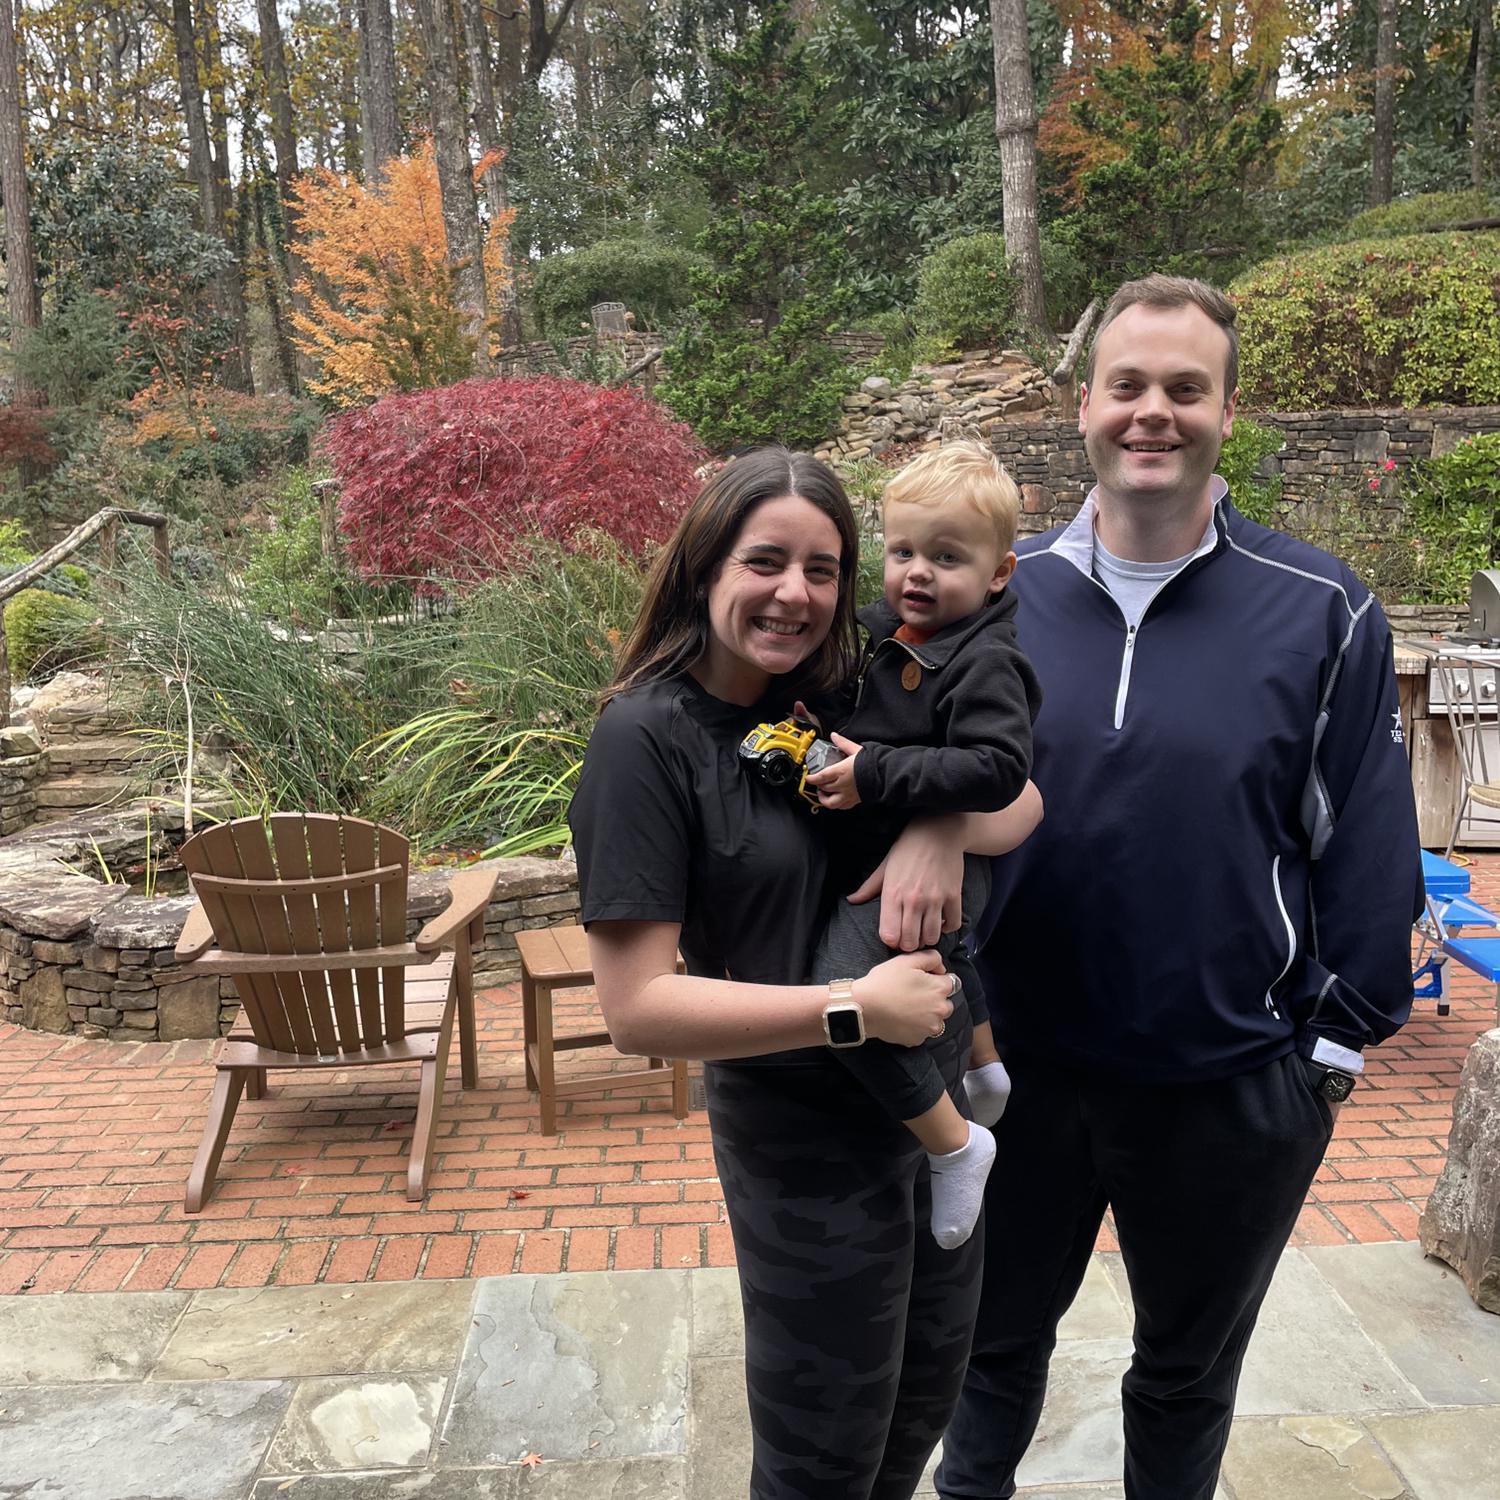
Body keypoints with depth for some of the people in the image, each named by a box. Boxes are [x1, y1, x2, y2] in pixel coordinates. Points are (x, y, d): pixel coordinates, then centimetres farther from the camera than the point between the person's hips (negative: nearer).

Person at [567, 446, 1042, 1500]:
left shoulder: (836, 697, -2)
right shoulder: (648, 735, -20)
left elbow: (1021, 803, -1)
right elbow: (638, 1007, -23)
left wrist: (945, 826, -22)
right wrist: (854, 1009, -26)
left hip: (938, 1105, 6)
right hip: (806, 1146, -6)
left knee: (930, 1387, 27)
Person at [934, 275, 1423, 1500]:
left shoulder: (1322, 612, -9)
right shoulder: (1000, 596, -4)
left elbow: (1368, 849, -4)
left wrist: (1342, 1031, -2)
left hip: (1234, 1089, -1)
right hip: (1019, 1066, 2)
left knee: (1188, 1365, 23)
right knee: (998, 1331, 24)